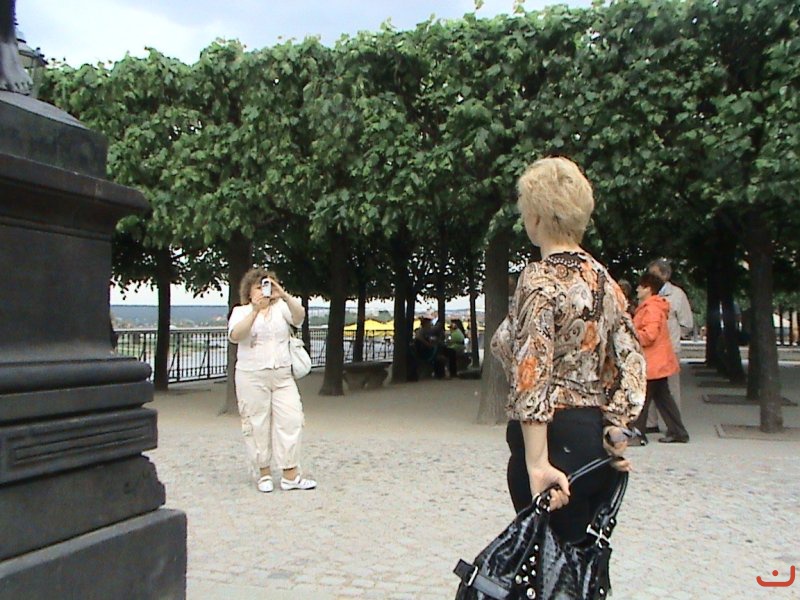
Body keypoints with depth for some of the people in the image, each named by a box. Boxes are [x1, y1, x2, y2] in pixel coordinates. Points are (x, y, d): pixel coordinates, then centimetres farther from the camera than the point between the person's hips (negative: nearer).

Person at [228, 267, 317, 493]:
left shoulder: (281, 308, 9)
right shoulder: (241, 311, 4)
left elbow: (299, 316, -12)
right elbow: (235, 336, -15)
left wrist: (285, 296, -28)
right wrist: (255, 311, -25)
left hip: (282, 375, 2)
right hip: (252, 377, -2)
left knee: (291, 420, -4)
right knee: (257, 425, 2)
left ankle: (290, 475, 2)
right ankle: (263, 473, 15)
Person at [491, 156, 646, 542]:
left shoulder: (539, 280, -14)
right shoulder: (601, 277, 9)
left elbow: (532, 377, -21)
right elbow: (631, 360, 5)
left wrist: (537, 463, -23)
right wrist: (615, 428, 2)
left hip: (557, 437, -8)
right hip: (598, 437, 8)